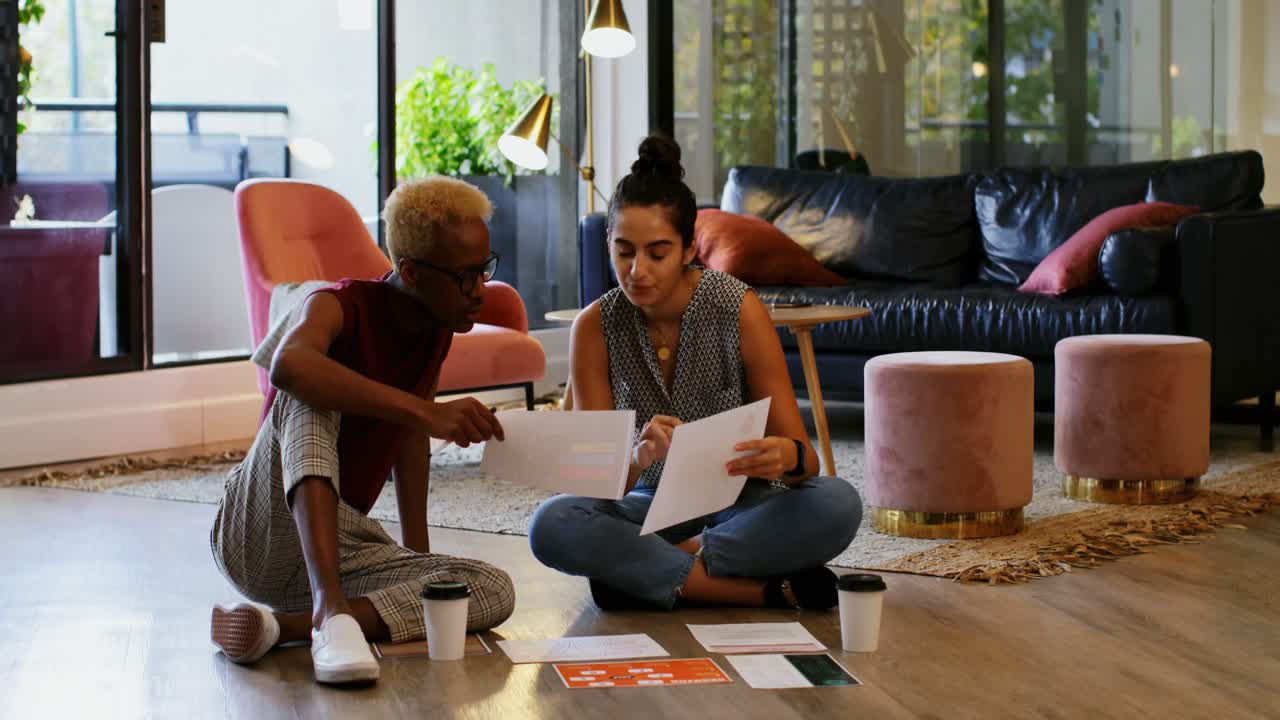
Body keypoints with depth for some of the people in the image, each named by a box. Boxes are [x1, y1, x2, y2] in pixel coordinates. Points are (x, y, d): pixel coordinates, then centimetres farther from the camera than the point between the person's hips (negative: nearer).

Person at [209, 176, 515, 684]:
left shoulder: (437, 331, 6)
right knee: (310, 396, -33)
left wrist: (418, 555, 13)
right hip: (259, 535, -6)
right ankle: (331, 608, -48)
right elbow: (289, 365, -39)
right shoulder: (342, 306, -14)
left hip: (341, 544, 6)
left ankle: (283, 624, -30)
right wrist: (425, 410, -44)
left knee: (494, 591, -19)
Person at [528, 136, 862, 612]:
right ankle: (769, 589, -25)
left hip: (739, 503, -1)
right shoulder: (595, 326, -10)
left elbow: (803, 456, -15)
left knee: (837, 504, -31)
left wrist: (785, 457, -40)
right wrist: (636, 460, -37)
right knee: (551, 526, -30)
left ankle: (653, 568, -19)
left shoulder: (738, 309, -15)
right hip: (653, 506, 1)